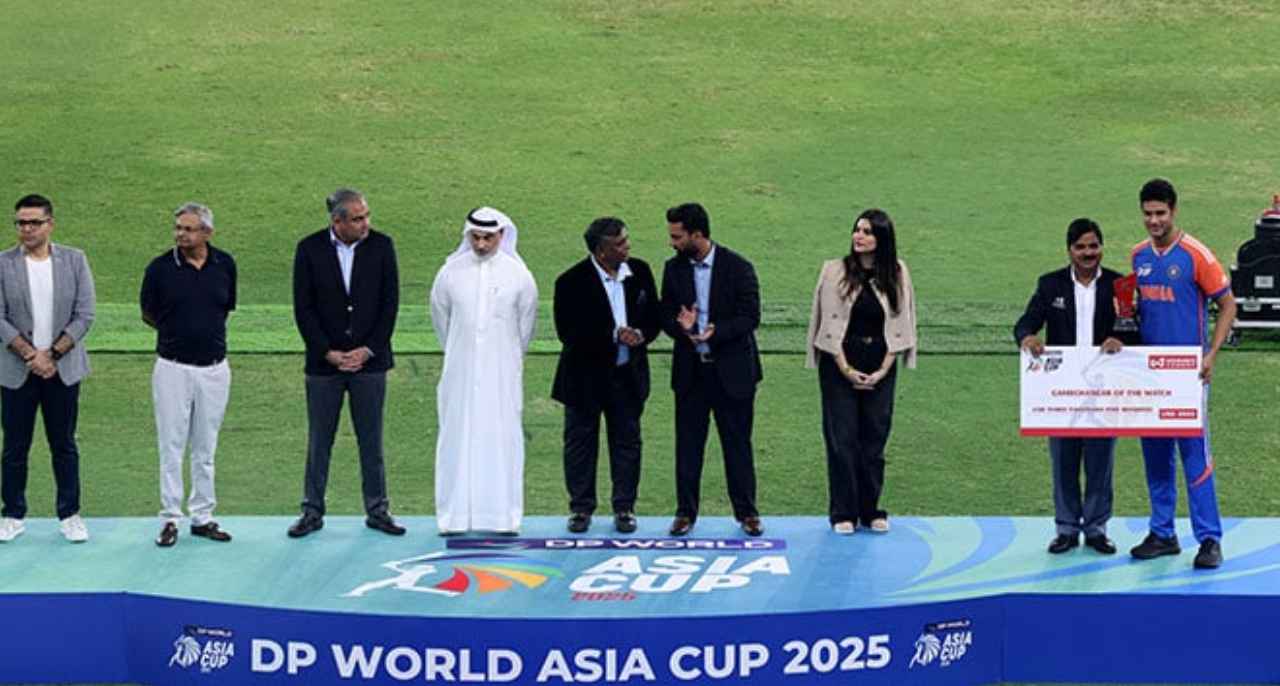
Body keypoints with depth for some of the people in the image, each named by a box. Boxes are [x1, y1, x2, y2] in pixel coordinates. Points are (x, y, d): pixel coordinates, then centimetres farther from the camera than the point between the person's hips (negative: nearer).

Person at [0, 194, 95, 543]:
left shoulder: (74, 261, 1)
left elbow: (85, 314, -3)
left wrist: (52, 354, -11)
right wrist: (31, 355, -13)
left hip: (63, 369, 0)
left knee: (64, 446, 7)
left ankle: (70, 515, 14)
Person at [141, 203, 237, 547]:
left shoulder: (224, 265, 1)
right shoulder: (160, 267, -7)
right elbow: (149, 314, 7)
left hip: (214, 367, 2)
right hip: (173, 367, -2)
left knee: (205, 448, 9)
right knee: (171, 447, 0)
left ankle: (203, 516, 17)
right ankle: (170, 519, 6)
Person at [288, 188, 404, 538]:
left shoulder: (381, 245, -1)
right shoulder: (309, 249, -4)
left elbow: (390, 302, -1)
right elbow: (303, 309, -3)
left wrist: (368, 350, -8)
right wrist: (329, 353, -9)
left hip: (369, 360, 1)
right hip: (324, 363, -1)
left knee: (371, 440, 6)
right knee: (319, 441, 6)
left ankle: (377, 510, 15)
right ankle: (312, 512, 14)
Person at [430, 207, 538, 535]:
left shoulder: (517, 275, -3)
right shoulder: (451, 272, -1)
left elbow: (526, 323, 10)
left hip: (502, 374, -1)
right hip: (460, 372, 1)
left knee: (502, 439, 0)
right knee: (457, 438, 1)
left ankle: (504, 516, 5)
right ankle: (454, 516, 6)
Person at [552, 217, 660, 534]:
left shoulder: (639, 272, -2)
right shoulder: (572, 282, -15)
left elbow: (654, 317, 7)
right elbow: (568, 332, -19)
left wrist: (640, 335, -16)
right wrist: (615, 335, -24)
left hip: (628, 374, 3)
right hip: (585, 376, -3)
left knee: (627, 442, 8)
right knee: (580, 442, 7)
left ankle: (624, 507, 19)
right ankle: (581, 507, 19)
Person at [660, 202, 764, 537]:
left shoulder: (738, 268, -9)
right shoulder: (674, 269, 3)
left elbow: (750, 317, -11)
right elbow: (666, 316, 4)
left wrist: (714, 333, -23)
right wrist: (682, 327, -19)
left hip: (732, 370, -3)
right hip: (690, 371, 3)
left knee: (737, 442, 4)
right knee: (688, 443, 6)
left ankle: (746, 512, 13)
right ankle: (686, 511, 14)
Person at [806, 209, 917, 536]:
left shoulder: (897, 274, 1)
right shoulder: (835, 271, -3)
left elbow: (900, 325, 2)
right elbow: (830, 324, -5)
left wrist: (883, 369, -5)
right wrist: (846, 369, -9)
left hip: (880, 367, 2)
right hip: (839, 365, -2)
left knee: (875, 439, 4)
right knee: (842, 439, -1)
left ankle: (870, 510, 13)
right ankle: (843, 513, 5)